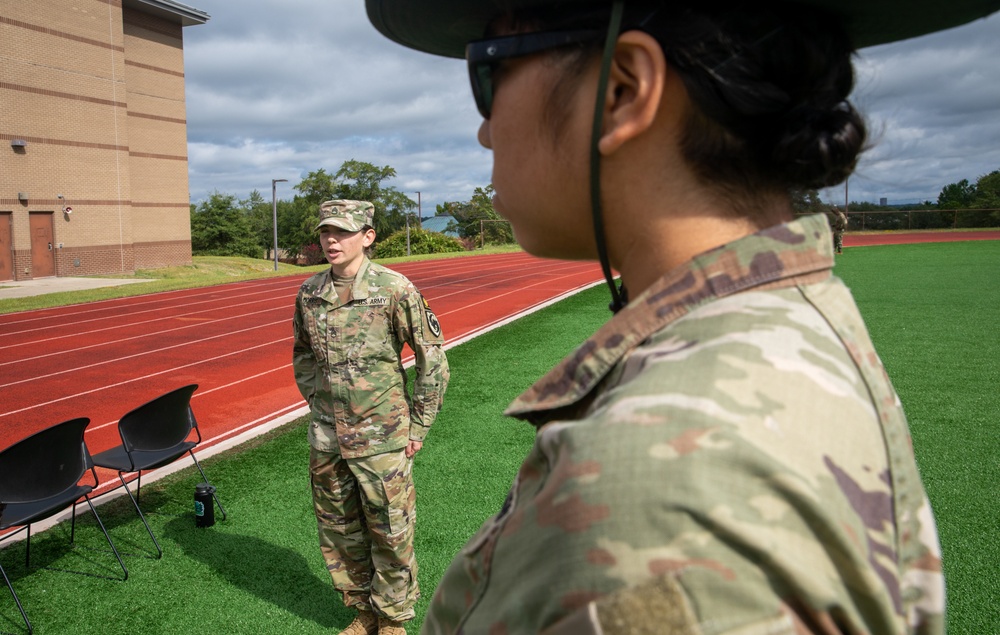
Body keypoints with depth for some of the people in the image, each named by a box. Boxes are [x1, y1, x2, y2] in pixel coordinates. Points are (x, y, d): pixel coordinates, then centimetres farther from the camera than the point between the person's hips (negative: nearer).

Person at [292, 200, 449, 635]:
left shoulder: (395, 290, -14)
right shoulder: (309, 293, 0)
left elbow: (433, 361, -8)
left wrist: (417, 427, -6)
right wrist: (317, 405, 11)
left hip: (382, 439, -5)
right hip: (326, 439, 5)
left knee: (389, 533, 7)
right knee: (339, 532, 17)